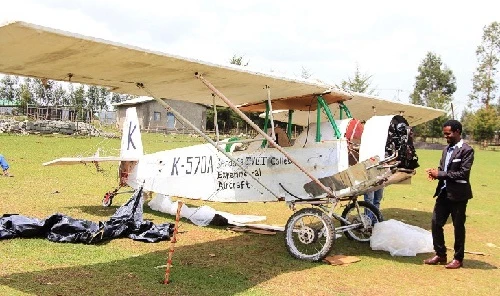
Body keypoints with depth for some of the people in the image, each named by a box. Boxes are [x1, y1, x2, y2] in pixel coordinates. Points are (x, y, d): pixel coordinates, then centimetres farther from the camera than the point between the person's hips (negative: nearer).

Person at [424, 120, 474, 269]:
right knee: (436, 223, 7)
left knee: (458, 226, 5)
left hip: (458, 194, -7)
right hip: (443, 192, 7)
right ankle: (440, 254, 21)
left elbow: (463, 173, -19)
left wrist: (440, 174, -18)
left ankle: (458, 258, 19)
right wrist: (435, 172, -4)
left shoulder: (466, 150, -12)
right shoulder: (446, 149, 12)